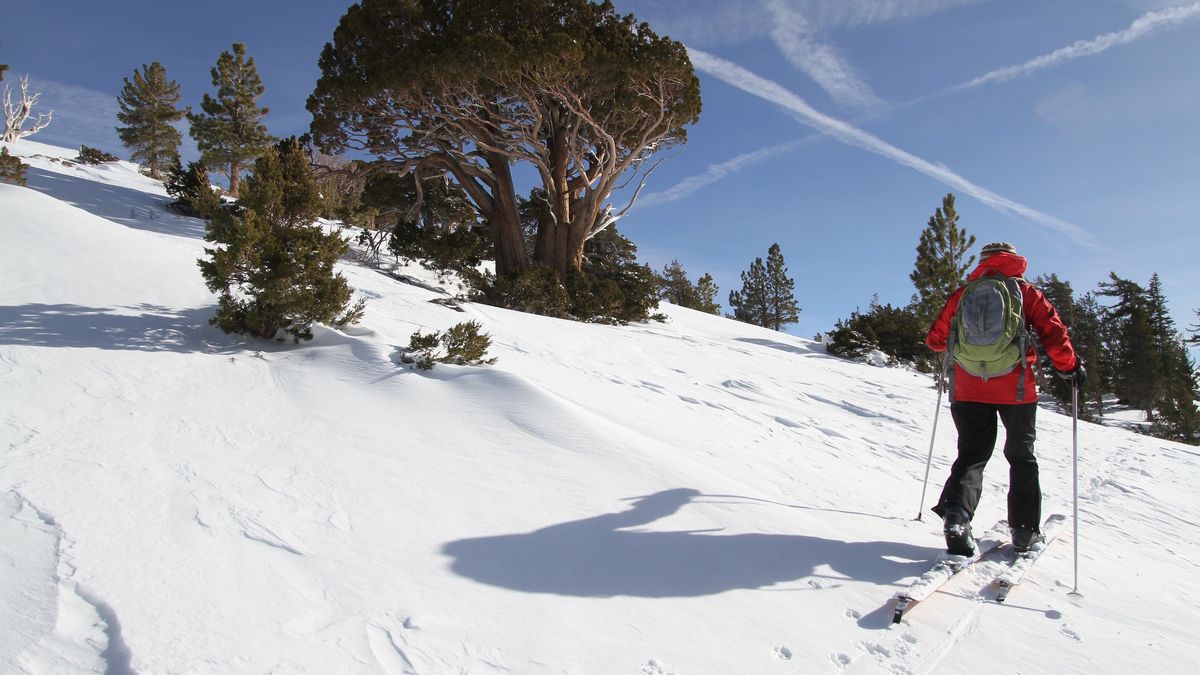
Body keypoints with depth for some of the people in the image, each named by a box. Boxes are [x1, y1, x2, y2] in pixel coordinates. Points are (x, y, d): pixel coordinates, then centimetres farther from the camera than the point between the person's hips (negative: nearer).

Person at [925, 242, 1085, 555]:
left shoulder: (963, 294, 8)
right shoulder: (1026, 292, 5)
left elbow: (935, 339, 10)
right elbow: (1053, 332, -5)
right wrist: (1071, 367, 11)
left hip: (968, 389, 1)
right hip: (1016, 388, -1)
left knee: (971, 455, 8)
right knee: (1021, 457, 16)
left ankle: (956, 512, -17)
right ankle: (1025, 531, 17)